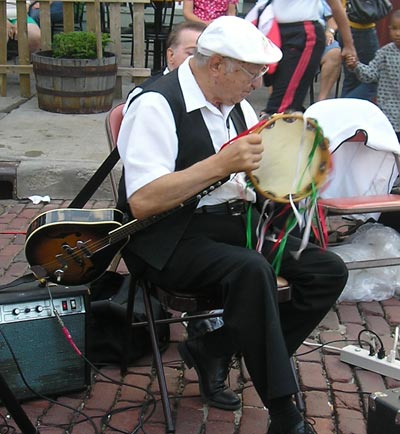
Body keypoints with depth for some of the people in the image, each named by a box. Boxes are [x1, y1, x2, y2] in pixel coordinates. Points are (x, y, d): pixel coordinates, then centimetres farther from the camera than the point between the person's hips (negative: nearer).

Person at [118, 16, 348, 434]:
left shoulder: (237, 104, 10)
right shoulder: (156, 105, -15)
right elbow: (141, 202, -24)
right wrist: (221, 164, -29)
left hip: (235, 223, 8)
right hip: (170, 239, -8)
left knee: (329, 271, -7)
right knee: (252, 270, -36)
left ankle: (211, 349, -3)